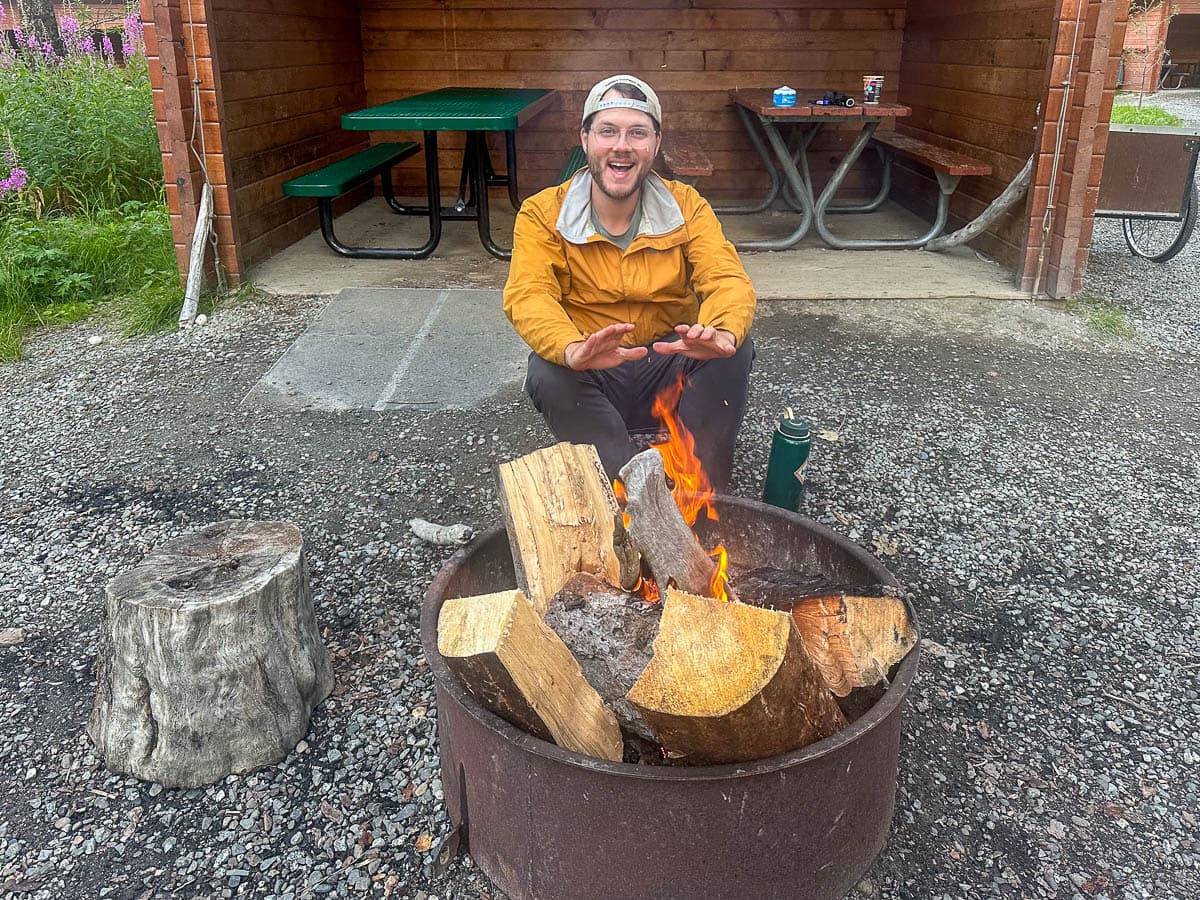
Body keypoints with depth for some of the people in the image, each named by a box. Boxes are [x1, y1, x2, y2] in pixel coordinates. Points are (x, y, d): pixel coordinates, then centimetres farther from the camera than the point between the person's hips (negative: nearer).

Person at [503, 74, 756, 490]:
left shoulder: (687, 206, -2)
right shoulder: (542, 214, -7)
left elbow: (728, 280, -14)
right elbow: (526, 296, -21)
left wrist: (722, 333, -41)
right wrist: (573, 350, -45)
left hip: (671, 369, 1)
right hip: (590, 379, -1)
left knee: (735, 348, -26)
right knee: (546, 373, -32)